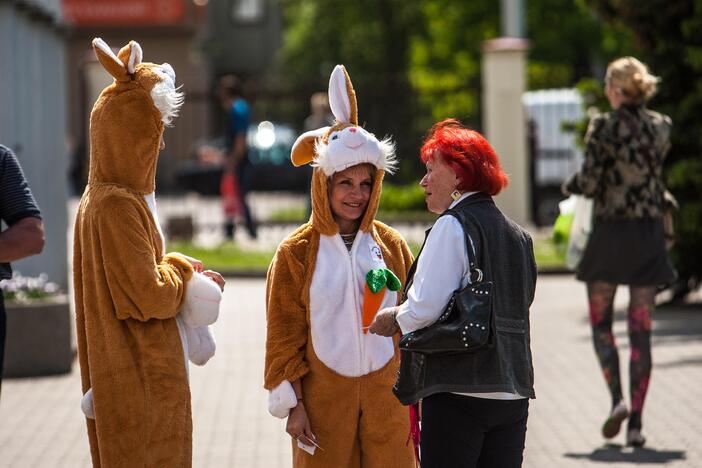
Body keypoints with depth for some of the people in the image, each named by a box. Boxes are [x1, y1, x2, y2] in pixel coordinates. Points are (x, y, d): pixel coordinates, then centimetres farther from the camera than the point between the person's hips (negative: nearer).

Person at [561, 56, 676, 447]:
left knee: (601, 322, 11)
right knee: (641, 330, 5)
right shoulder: (662, 127, 3)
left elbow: (590, 183, -14)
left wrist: (570, 185, 6)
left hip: (611, 232, -4)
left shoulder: (605, 127, -11)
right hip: (650, 232, 4)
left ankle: (617, 398, -9)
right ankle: (637, 422, 1)